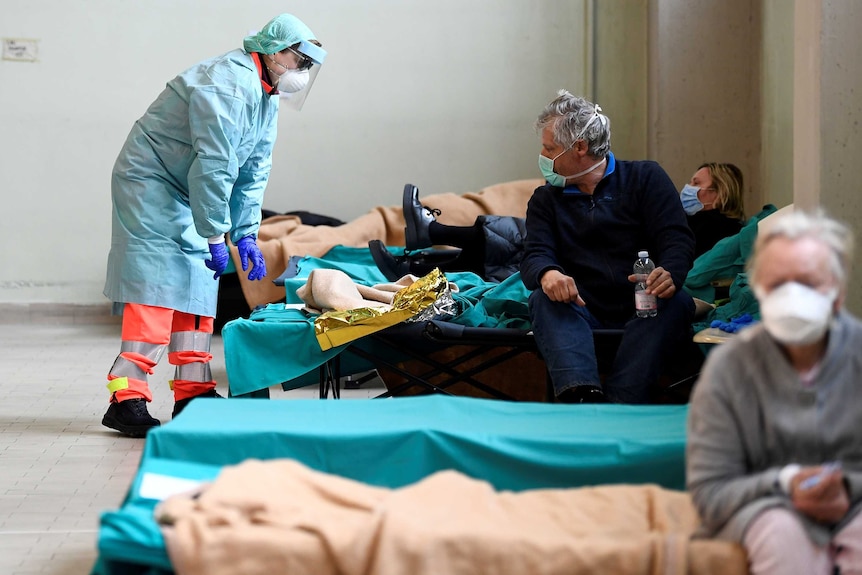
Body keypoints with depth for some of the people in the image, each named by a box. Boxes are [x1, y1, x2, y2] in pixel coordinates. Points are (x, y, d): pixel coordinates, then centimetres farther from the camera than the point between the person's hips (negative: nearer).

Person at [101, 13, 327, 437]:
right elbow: (213, 166, -27)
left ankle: (194, 393, 12)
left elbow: (253, 172, 13)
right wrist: (215, 238, -23)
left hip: (188, 194, 10)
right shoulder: (227, 85, -24)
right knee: (155, 285, -17)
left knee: (197, 286, 8)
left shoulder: (266, 97, 9)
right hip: (151, 183, -10)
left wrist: (246, 235, 6)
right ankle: (126, 400, -21)